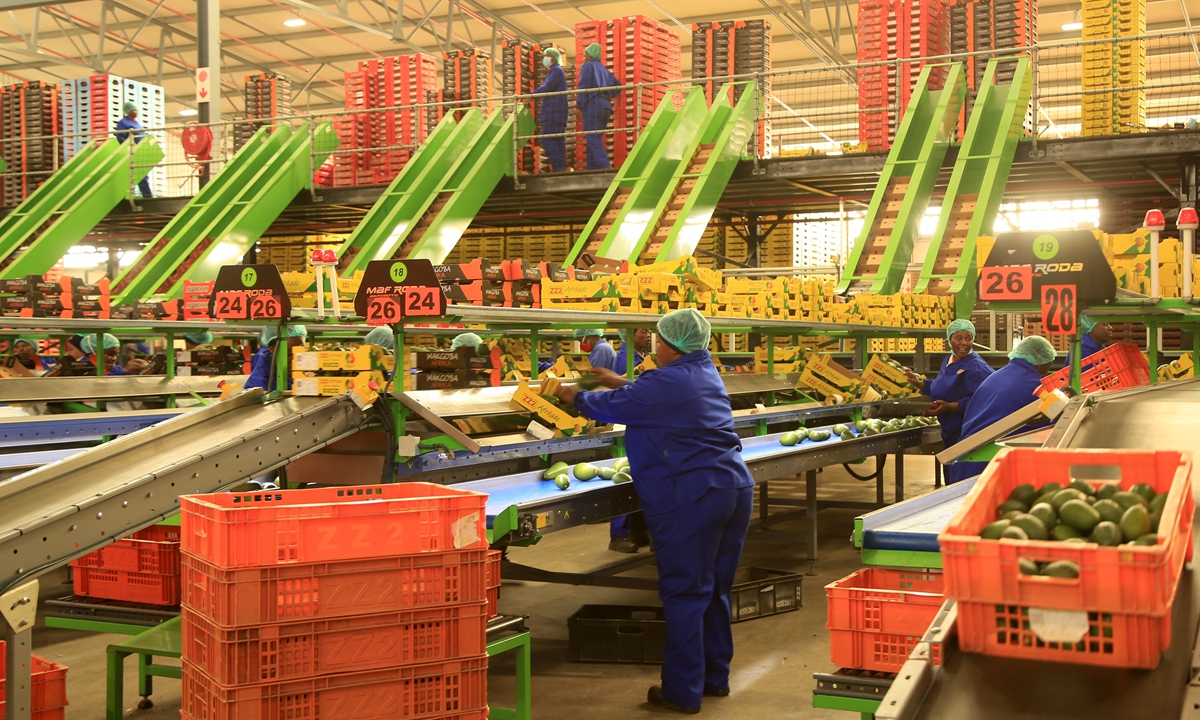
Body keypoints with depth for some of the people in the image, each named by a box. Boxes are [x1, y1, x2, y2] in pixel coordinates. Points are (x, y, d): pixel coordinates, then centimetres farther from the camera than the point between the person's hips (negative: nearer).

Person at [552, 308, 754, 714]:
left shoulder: (666, 383, -13)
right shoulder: (706, 373, 14)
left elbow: (610, 407, -2)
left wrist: (574, 396, 16)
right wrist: (620, 383, 32)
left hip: (692, 499, -9)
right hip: (735, 489, 9)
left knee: (684, 593, -1)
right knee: (716, 589, 17)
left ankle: (683, 692, 4)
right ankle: (715, 677, 27)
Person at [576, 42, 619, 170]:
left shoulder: (588, 66, 2)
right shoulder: (604, 69, 25)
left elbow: (583, 87, -9)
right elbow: (617, 85, 23)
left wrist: (579, 105, -10)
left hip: (593, 104, -8)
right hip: (606, 105, 8)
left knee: (593, 138, -14)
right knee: (595, 138, 8)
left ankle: (605, 166, -28)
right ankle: (592, 167, 0)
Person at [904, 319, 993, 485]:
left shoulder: (976, 368, -16)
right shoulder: (948, 361, 11)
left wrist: (949, 407, -28)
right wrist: (919, 383, 16)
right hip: (950, 434, 9)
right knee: (950, 483, 19)